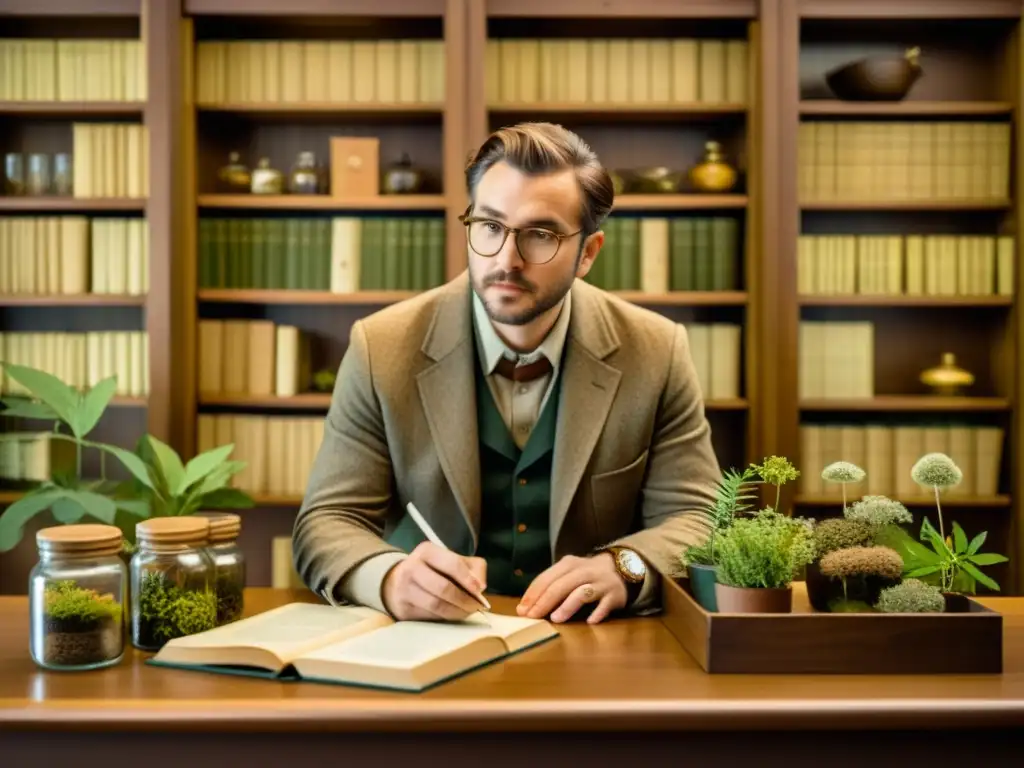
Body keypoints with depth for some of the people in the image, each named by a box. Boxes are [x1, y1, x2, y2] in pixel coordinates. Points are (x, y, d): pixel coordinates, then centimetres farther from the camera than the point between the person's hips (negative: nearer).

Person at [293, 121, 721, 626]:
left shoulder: (657, 354, -5)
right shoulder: (380, 349, -7)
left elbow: (694, 519, -1)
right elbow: (326, 523, -6)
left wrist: (623, 567, -22)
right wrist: (391, 578, -28)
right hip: (429, 639, 0)